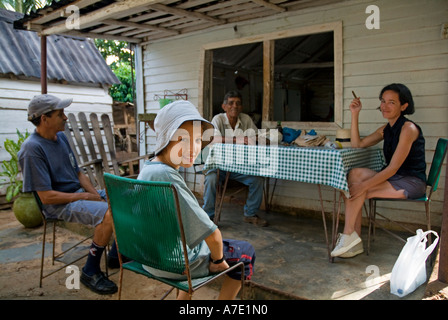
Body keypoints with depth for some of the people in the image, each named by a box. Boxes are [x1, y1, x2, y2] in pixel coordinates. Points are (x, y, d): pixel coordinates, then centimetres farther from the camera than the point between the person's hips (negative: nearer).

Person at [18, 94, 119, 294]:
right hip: (58, 205, -9)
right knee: (109, 213, -31)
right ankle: (90, 272, -12)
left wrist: (96, 195, -1)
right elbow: (46, 196, -20)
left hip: (79, 193, 9)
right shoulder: (32, 148, -17)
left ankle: (116, 255, 15)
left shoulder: (61, 137, 8)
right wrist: (86, 197, -15)